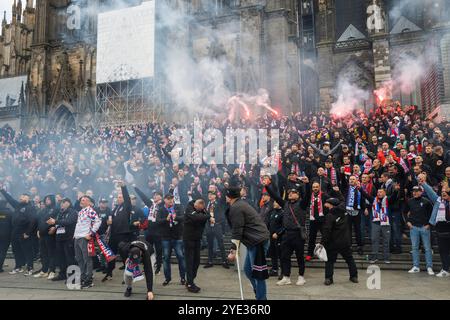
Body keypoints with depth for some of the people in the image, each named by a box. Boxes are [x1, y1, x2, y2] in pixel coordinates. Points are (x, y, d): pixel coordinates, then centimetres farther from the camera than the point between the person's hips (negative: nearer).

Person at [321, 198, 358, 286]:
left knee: (330, 260, 5)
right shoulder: (345, 212, -2)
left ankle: (328, 278, 1)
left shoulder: (330, 216, -18)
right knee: (349, 259, 18)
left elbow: (326, 231, -21)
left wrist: (323, 243, -20)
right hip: (346, 242, 5)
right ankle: (354, 276, 23)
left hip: (333, 243, -5)